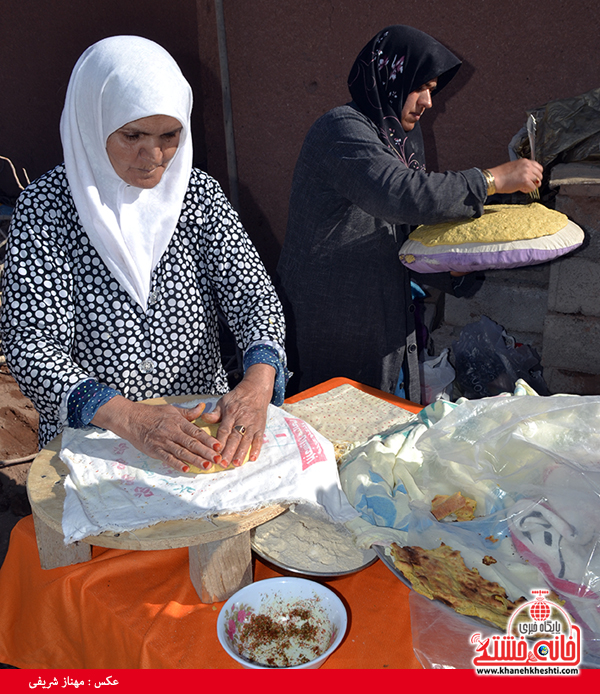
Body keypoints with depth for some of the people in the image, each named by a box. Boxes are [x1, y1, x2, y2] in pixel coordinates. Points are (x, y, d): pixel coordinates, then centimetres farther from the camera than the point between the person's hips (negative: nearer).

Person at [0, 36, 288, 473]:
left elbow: (252, 293, -6)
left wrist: (258, 383, -26)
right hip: (92, 444, -1)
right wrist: (130, 419, -31)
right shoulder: (45, 207, -8)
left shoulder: (199, 193, 1)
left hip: (208, 429, 2)